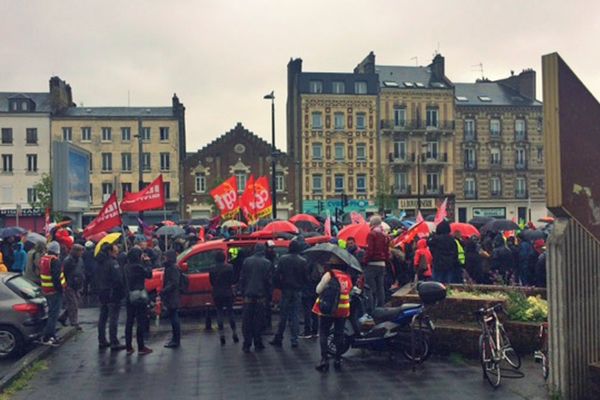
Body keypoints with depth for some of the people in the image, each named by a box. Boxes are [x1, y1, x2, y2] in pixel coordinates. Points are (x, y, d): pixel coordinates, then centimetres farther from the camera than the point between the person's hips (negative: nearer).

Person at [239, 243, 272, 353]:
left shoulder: (247, 261, 4)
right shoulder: (267, 263, -3)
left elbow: (242, 278, 5)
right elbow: (268, 280, -3)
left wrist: (243, 291, 12)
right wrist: (267, 294, 7)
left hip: (248, 295, 1)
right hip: (261, 295, -1)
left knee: (247, 320, 6)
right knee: (259, 320, 5)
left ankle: (247, 344, 4)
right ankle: (258, 343, 8)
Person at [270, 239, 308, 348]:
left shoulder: (283, 259, -4)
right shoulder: (303, 261, -5)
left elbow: (278, 274, -5)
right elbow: (306, 277, -3)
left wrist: (281, 285, 8)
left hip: (286, 290, 0)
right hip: (297, 291, 0)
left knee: (283, 315, 8)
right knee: (295, 315, 5)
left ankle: (278, 338, 12)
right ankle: (294, 340, 4)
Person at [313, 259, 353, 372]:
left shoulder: (329, 274, -11)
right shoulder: (347, 276, 3)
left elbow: (318, 290, -10)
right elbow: (349, 291, 7)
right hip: (343, 310, 4)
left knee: (323, 334, 4)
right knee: (339, 334, 13)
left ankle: (324, 359, -3)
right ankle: (338, 360, 17)